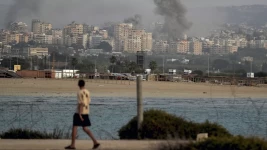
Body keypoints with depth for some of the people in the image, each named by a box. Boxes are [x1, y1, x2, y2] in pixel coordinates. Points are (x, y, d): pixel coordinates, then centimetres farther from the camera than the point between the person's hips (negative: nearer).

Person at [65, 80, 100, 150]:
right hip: (86, 113, 7)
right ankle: (95, 142, 2)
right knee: (85, 128, 12)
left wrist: (79, 114, -20)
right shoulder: (87, 92, 9)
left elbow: (81, 104, -19)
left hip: (80, 112, -7)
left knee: (74, 127, 1)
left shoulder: (80, 93, -14)